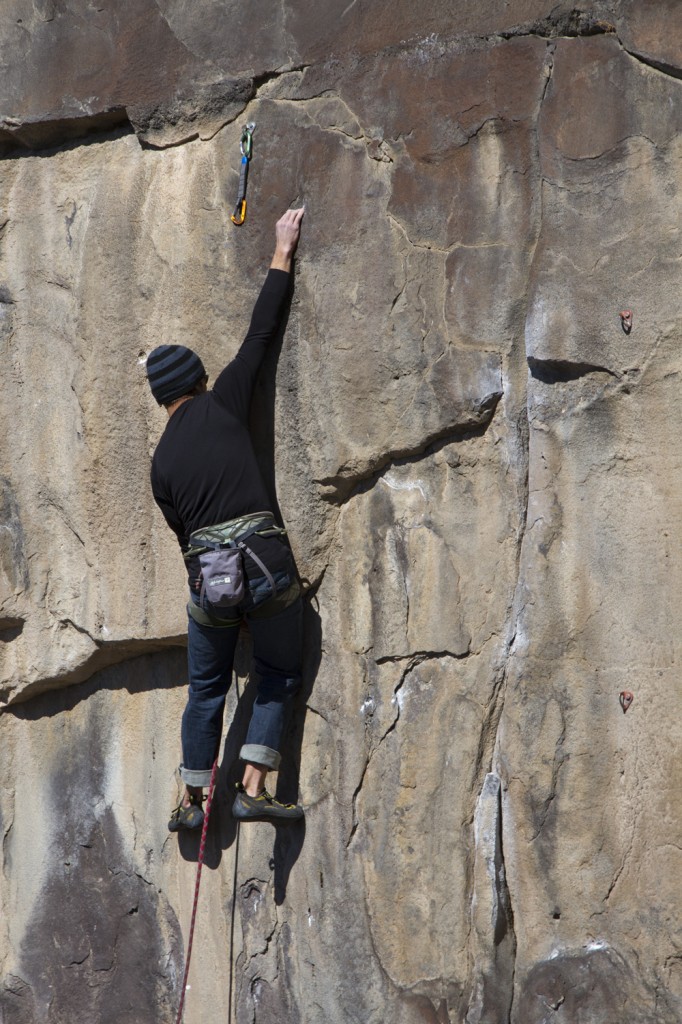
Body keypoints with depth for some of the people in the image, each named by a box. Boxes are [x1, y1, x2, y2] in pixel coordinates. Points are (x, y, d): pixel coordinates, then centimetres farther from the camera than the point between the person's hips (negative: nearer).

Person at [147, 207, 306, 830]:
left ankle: (193, 801, 25)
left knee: (206, 688, 19)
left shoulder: (162, 461, 12)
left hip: (207, 579, 3)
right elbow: (262, 333, 5)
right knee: (279, 676, 12)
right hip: (266, 564, -3)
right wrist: (283, 253, 12)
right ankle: (254, 789, 2)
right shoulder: (223, 405, 2)